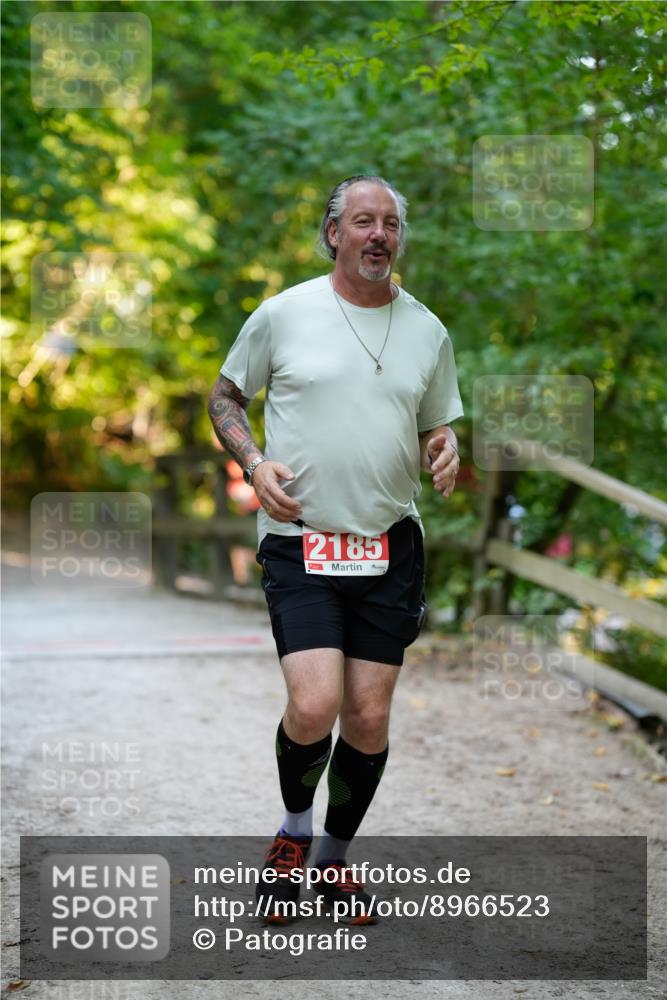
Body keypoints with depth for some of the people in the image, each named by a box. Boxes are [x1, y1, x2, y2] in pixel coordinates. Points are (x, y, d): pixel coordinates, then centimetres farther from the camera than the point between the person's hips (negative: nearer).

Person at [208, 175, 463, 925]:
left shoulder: (427, 330, 9)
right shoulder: (284, 313, -1)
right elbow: (226, 394, 10)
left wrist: (445, 451, -4)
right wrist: (254, 462, -8)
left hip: (390, 546, 3)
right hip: (299, 542, -3)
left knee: (369, 717, 4)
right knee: (314, 706, -16)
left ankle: (336, 861, 26)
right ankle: (293, 829, 15)